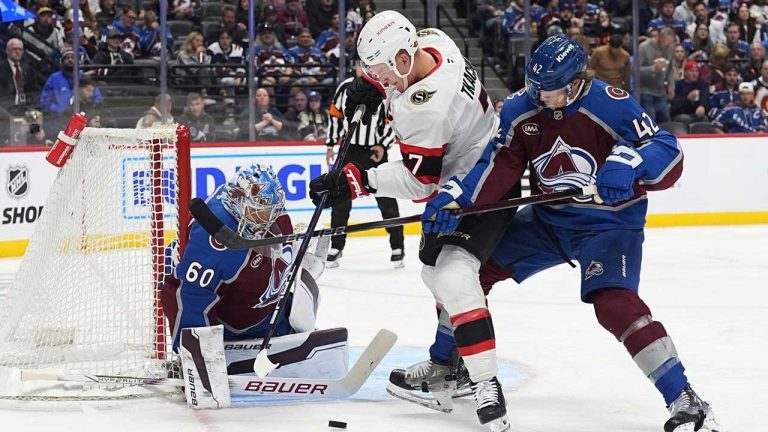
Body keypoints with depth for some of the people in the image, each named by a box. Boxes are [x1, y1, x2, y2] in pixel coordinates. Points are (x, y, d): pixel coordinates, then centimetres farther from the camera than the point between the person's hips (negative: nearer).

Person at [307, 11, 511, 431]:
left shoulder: (425, 107, -34)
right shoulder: (429, 40, -9)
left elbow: (418, 182, -26)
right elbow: (388, 77, 17)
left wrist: (356, 181, -24)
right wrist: (367, 88, 2)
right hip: (455, 179, 11)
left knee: (453, 277, -23)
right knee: (436, 269, 21)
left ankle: (486, 387, -25)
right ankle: (444, 365, 35)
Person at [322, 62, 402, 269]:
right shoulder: (345, 87, 1)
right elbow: (334, 115, 10)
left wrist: (383, 146, -14)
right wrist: (330, 145, 9)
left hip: (375, 151, -3)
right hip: (349, 151, 3)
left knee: (386, 200, -1)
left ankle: (397, 247, 7)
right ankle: (336, 247, 12)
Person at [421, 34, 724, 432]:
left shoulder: (611, 105, -24)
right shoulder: (520, 109, -8)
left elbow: (669, 154, -27)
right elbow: (498, 169, -8)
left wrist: (628, 161, -47)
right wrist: (455, 198, -24)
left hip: (608, 223, -7)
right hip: (547, 219, 7)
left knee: (614, 303, -28)